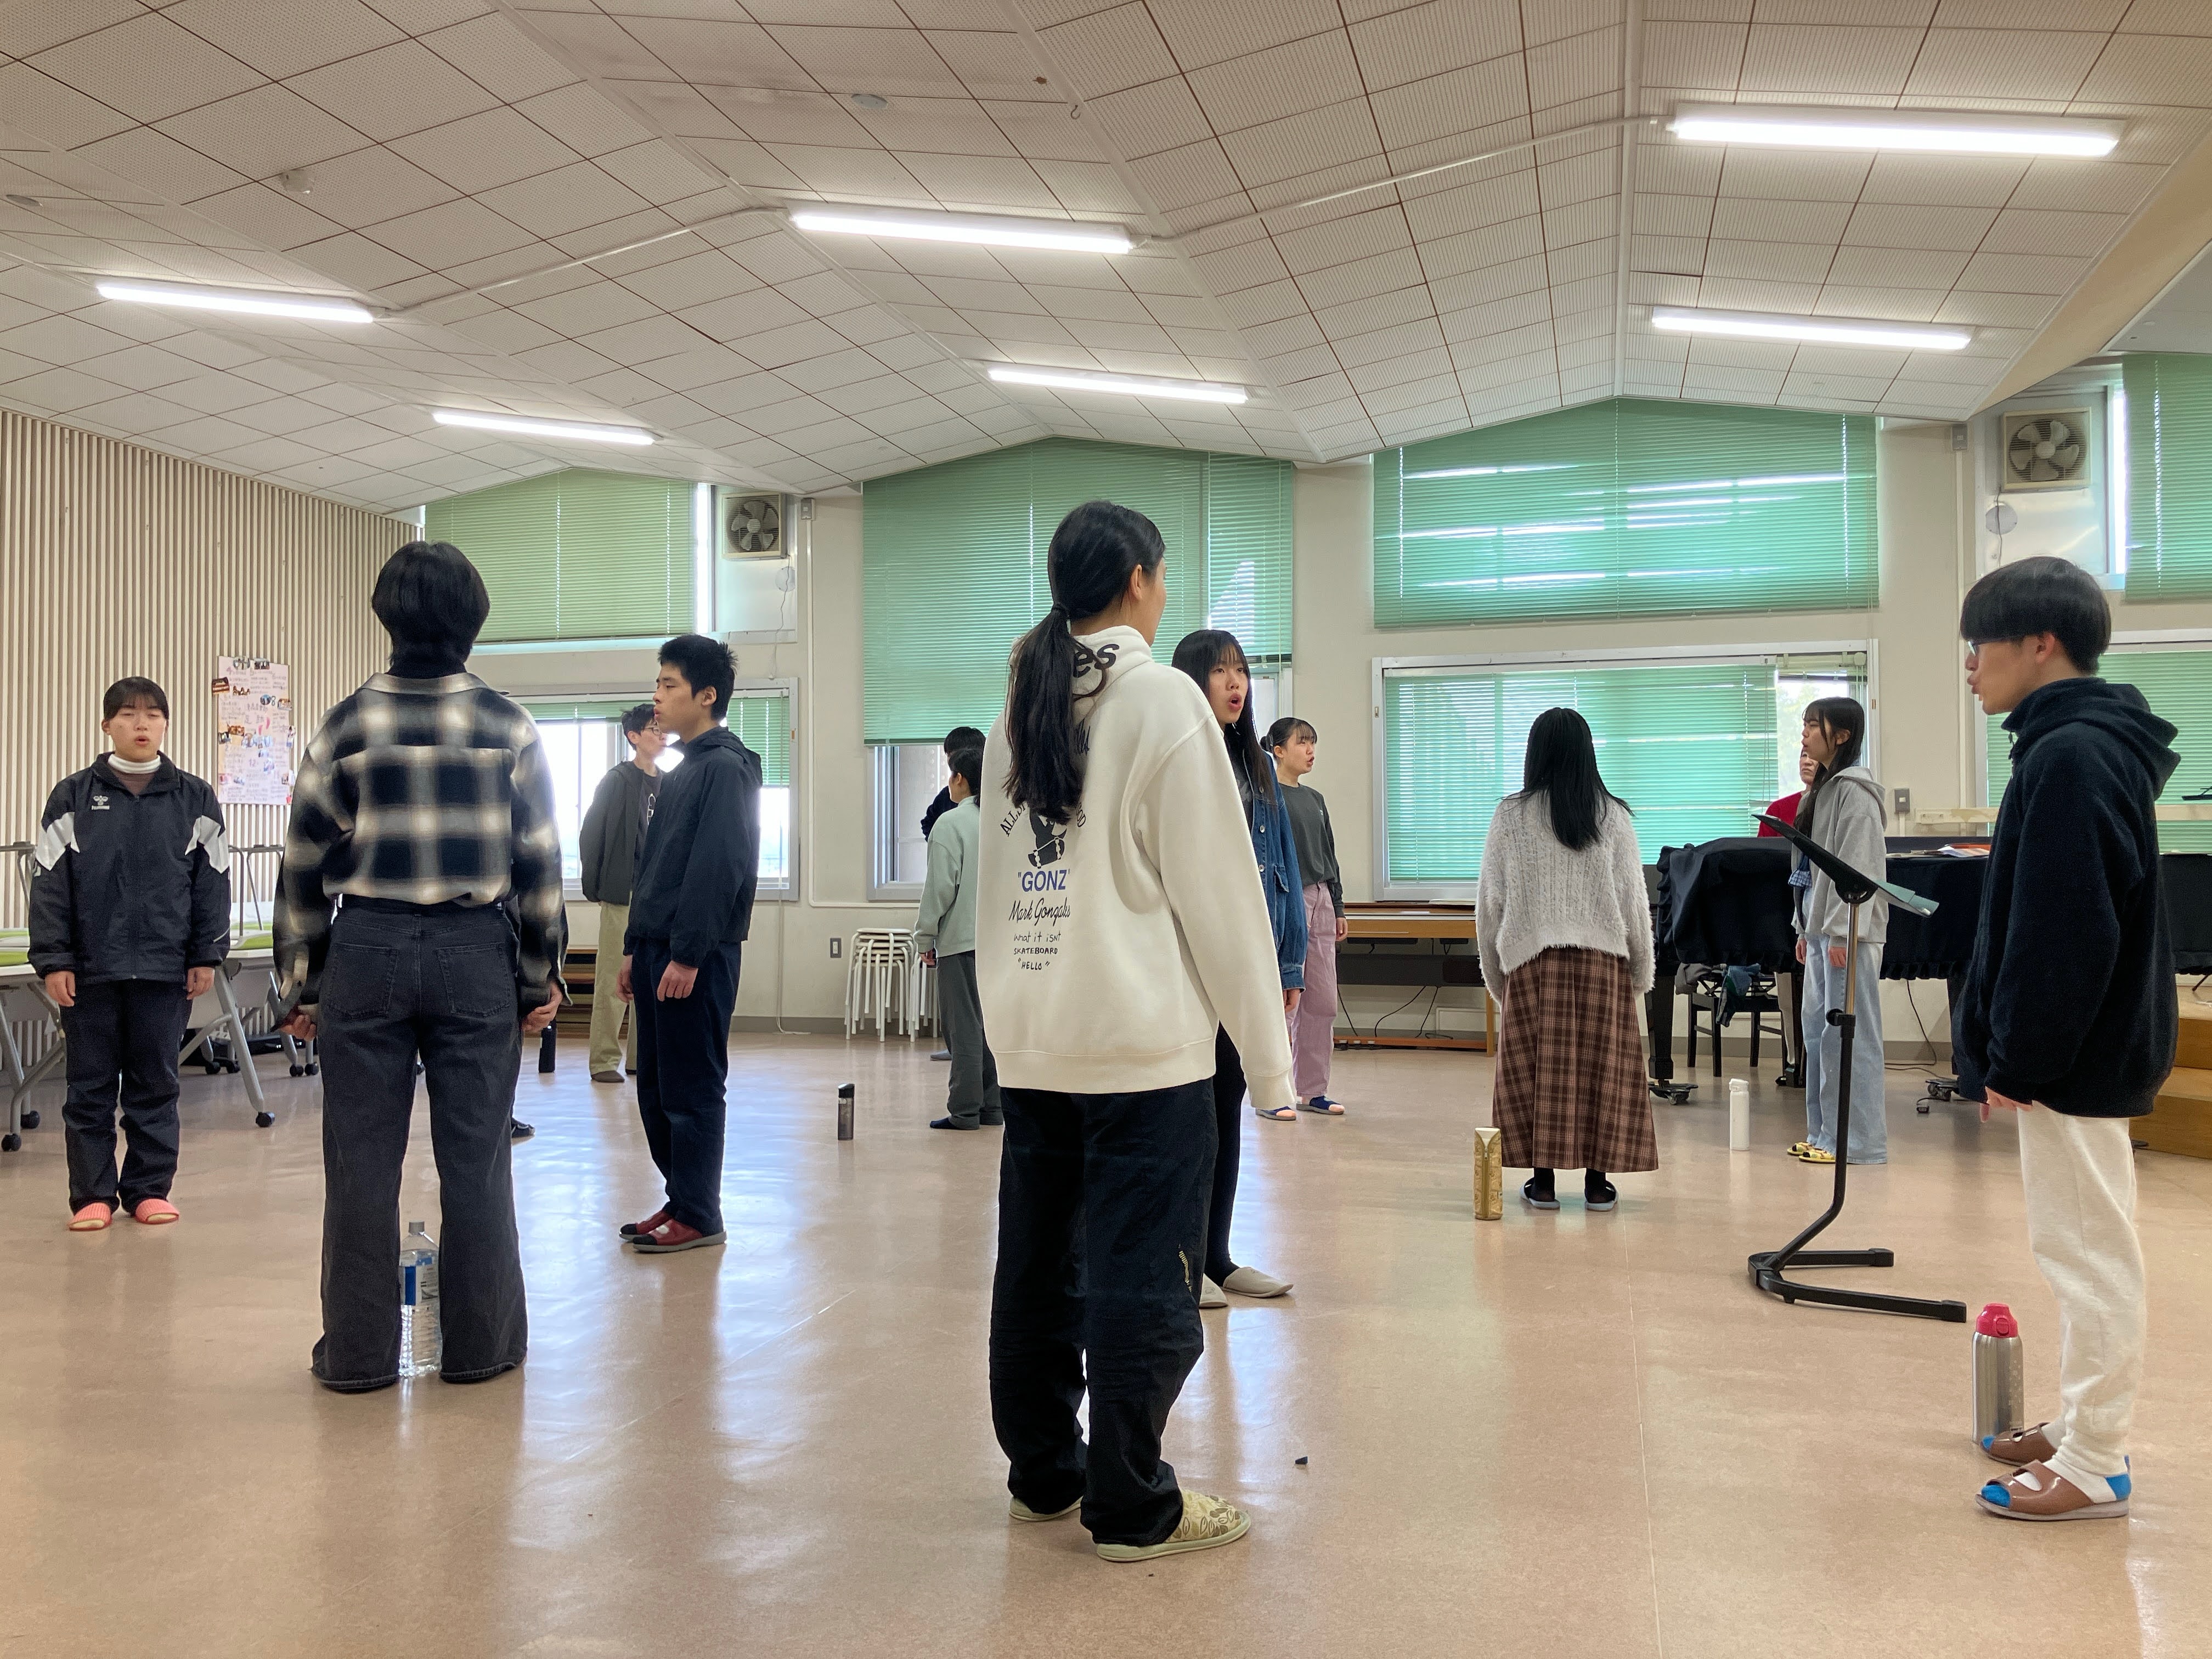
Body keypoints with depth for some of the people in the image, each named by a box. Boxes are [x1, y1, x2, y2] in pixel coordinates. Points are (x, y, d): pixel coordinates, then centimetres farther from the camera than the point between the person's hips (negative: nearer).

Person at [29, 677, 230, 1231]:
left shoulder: (195, 800, 4)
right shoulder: (72, 796, 3)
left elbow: (213, 882, 5)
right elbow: (49, 883, 2)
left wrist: (206, 957, 1)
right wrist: (53, 961, -4)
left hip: (165, 969, 0)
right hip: (90, 969, 0)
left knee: (156, 1085, 7)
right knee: (90, 1087, 6)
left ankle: (150, 1189, 17)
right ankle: (92, 1195, 16)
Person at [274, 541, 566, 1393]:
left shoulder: (347, 726, -1)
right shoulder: (509, 728, -1)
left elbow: (305, 866, 2)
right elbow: (539, 862, 0)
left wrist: (300, 984, 11)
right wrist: (541, 976, 9)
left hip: (368, 952, 0)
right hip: (476, 952, 0)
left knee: (361, 1160, 7)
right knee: (475, 1158, 6)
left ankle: (358, 1351, 15)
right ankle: (479, 1343, 14)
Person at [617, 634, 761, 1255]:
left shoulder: (726, 767, -11)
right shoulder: (682, 770, 19)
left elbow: (720, 868, -19)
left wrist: (687, 955, -21)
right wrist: (635, 948, 19)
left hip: (697, 958, -9)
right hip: (659, 949, 9)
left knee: (692, 1089, -3)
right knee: (655, 1089, 13)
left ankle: (699, 1217, 5)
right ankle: (681, 1200, 22)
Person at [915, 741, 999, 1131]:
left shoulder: (951, 823, -9)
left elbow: (941, 886, -12)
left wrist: (925, 937, -3)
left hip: (962, 939, -6)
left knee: (964, 1025, -2)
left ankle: (965, 1110, 1)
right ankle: (992, 1106, 15)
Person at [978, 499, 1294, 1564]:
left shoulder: (1018, 708, 12)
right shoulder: (1162, 700, -8)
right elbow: (1220, 893, -10)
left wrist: (1012, 1012, 17)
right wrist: (1268, 1057, -5)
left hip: (1032, 1041, 7)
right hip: (1146, 1039, -7)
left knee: (1039, 1266, 14)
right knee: (1141, 1278, 1)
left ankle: (1044, 1474, 27)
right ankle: (1132, 1507, 9)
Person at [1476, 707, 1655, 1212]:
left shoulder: (1511, 816, -1)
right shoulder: (1612, 816, 0)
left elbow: (1489, 900, 2)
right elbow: (1634, 900, 2)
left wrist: (1494, 970, 12)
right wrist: (1641, 971, 11)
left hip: (1532, 959, -1)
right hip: (1602, 960, 1)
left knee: (1537, 1067, 5)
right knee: (1601, 1066, 7)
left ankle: (1544, 1180, 8)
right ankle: (1597, 1181, 11)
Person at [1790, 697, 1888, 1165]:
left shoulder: (1854, 791, -12)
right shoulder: (1823, 790, 18)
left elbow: (1857, 868, -18)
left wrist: (1841, 932, -21)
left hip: (1847, 932, -10)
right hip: (1821, 929, 10)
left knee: (1848, 1034, -7)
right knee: (1818, 1028, 12)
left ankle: (1859, 1141, -2)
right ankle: (1825, 1134, 19)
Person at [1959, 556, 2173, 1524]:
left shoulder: (2070, 757, -19)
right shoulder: (2087, 746, 13)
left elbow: (2066, 934, -24)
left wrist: (2018, 1060, -18)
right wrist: (2009, 1051, 18)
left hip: (2076, 1060, -10)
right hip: (2080, 1052, 10)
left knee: (2088, 1251, -1)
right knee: (2080, 1246, 17)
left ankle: (2095, 1466, 9)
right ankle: (2082, 1427, 30)